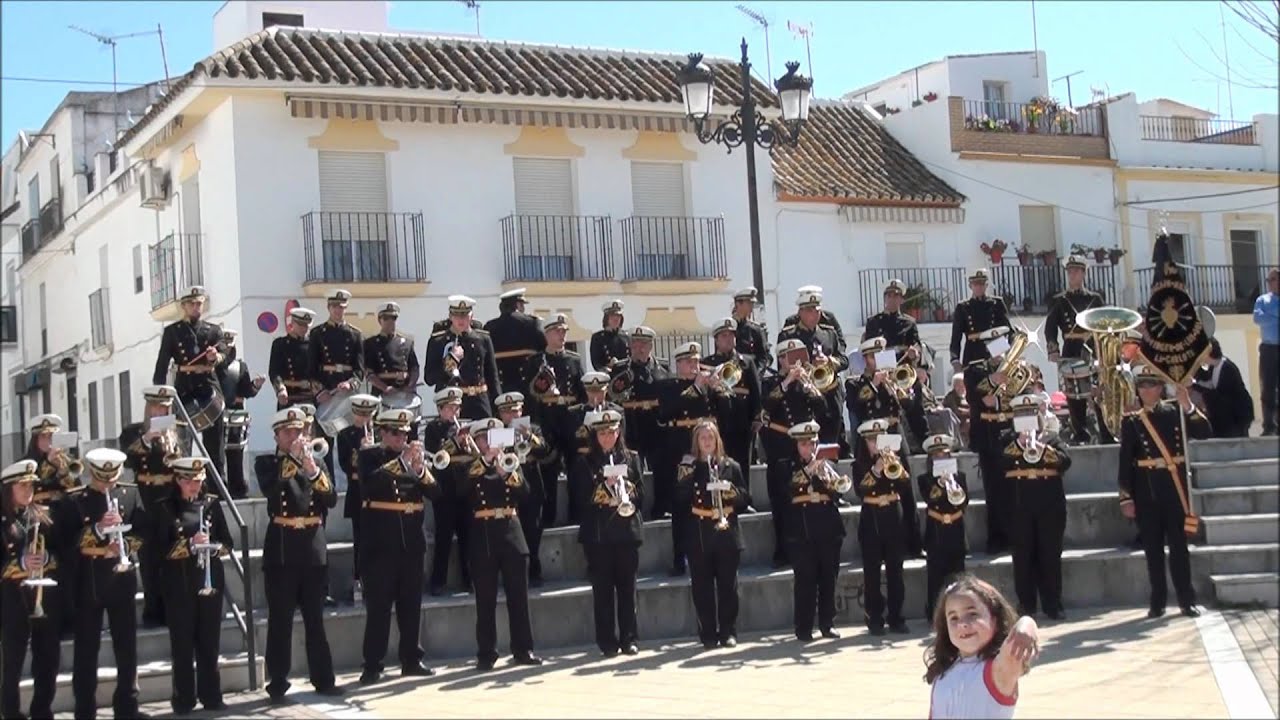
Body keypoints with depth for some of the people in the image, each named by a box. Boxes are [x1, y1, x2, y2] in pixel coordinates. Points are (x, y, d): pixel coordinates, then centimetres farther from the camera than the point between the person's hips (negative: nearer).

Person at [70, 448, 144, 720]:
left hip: (122, 579, 2)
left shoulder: (131, 494, 5)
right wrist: (98, 529, -23)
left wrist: (124, 546, -17)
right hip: (88, 582, -2)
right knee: (86, 649, 3)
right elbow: (68, 540, -10)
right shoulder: (74, 500, -1)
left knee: (127, 646, 7)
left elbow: (143, 531, 1)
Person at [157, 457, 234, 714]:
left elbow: (227, 542, 7)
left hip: (211, 580, 3)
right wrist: (190, 543, -23)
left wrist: (214, 548, -14)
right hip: (180, 584, -3)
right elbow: (164, 549, -9)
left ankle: (211, 697, 15)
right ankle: (184, 700, 9)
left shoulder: (211, 504, 6)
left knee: (209, 642, 7)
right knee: (183, 644, 2)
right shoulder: (166, 508, -3)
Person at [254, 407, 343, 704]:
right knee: (280, 620, -1)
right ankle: (277, 684, 3)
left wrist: (313, 471, -15)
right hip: (282, 548, -3)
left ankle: (323, 679, 16)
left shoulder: (314, 462, 13)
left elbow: (331, 499, 0)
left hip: (313, 548, 3)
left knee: (315, 619, 10)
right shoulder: (266, 463, 3)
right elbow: (270, 488, -18)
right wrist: (292, 458, -18)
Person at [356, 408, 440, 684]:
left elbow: (435, 492, 5)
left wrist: (421, 469, -13)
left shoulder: (416, 456, 12)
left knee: (412, 604, 10)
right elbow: (370, 482, -21)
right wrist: (401, 460, -23)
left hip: (412, 540, 5)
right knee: (379, 605, -4)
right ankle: (372, 666, -1)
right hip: (381, 541, -4)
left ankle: (412, 660, 18)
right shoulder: (369, 456, 0)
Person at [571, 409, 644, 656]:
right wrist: (604, 485, -17)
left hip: (626, 528, 2)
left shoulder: (631, 458, 9)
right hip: (598, 532, -1)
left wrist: (628, 499, -13)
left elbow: (641, 492, 7)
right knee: (602, 588, 1)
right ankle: (607, 641, 6)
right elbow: (582, 497, -4)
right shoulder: (585, 462, 3)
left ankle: (628, 638, 11)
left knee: (627, 586, 4)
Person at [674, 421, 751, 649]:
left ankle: (728, 632, 10)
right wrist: (686, 474, -14)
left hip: (726, 533, 1)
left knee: (728, 585, 3)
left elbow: (745, 500, 7)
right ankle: (708, 634, 7)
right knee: (702, 587, 1)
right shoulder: (688, 467, 6)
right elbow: (680, 499, -4)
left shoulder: (731, 466, 8)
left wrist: (731, 491, -12)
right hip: (698, 535, 0)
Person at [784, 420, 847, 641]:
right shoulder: (788, 466, 4)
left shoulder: (825, 464, 13)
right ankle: (804, 628, 0)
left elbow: (838, 493, 4)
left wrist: (826, 475, -13)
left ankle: (827, 624, 14)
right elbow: (787, 490, -14)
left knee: (828, 578, 5)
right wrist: (808, 470, -21)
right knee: (805, 580, -5)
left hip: (829, 528, 3)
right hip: (802, 530, -3)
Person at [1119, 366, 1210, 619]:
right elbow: (1125, 461, 1)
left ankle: (1187, 600, 8)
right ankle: (1158, 602, 11)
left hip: (1174, 488, 0)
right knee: (1152, 548, 4)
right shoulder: (1131, 421, 4)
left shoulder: (1175, 412, 5)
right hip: (1146, 491, 0)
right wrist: (1126, 497, -3)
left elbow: (1204, 433, -5)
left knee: (1178, 545, 2)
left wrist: (1189, 407, -17)